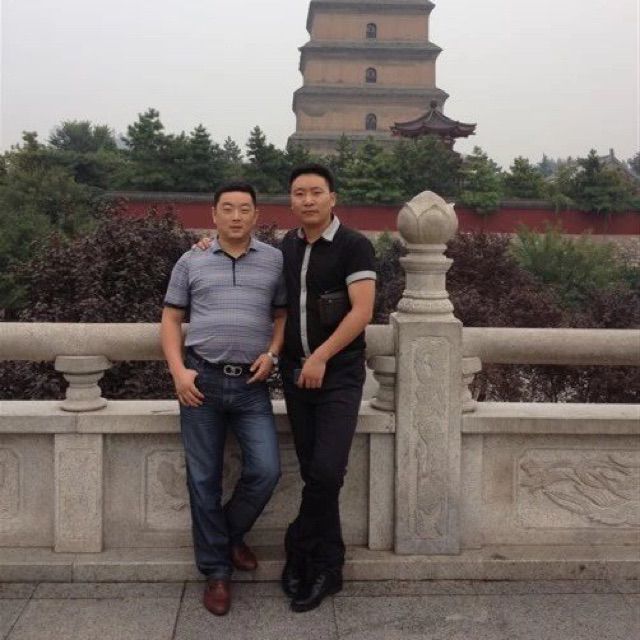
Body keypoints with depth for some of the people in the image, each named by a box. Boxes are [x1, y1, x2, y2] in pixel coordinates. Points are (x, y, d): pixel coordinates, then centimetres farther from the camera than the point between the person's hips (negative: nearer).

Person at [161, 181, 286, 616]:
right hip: (202, 380, 0)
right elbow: (171, 320, 8)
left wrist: (272, 353, -5)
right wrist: (178, 371, -4)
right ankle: (217, 571, 18)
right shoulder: (191, 262, 7)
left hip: (251, 385, 1)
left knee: (266, 471, -7)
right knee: (204, 480, 4)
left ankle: (231, 534, 23)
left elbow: (283, 314, 12)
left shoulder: (274, 260, 7)